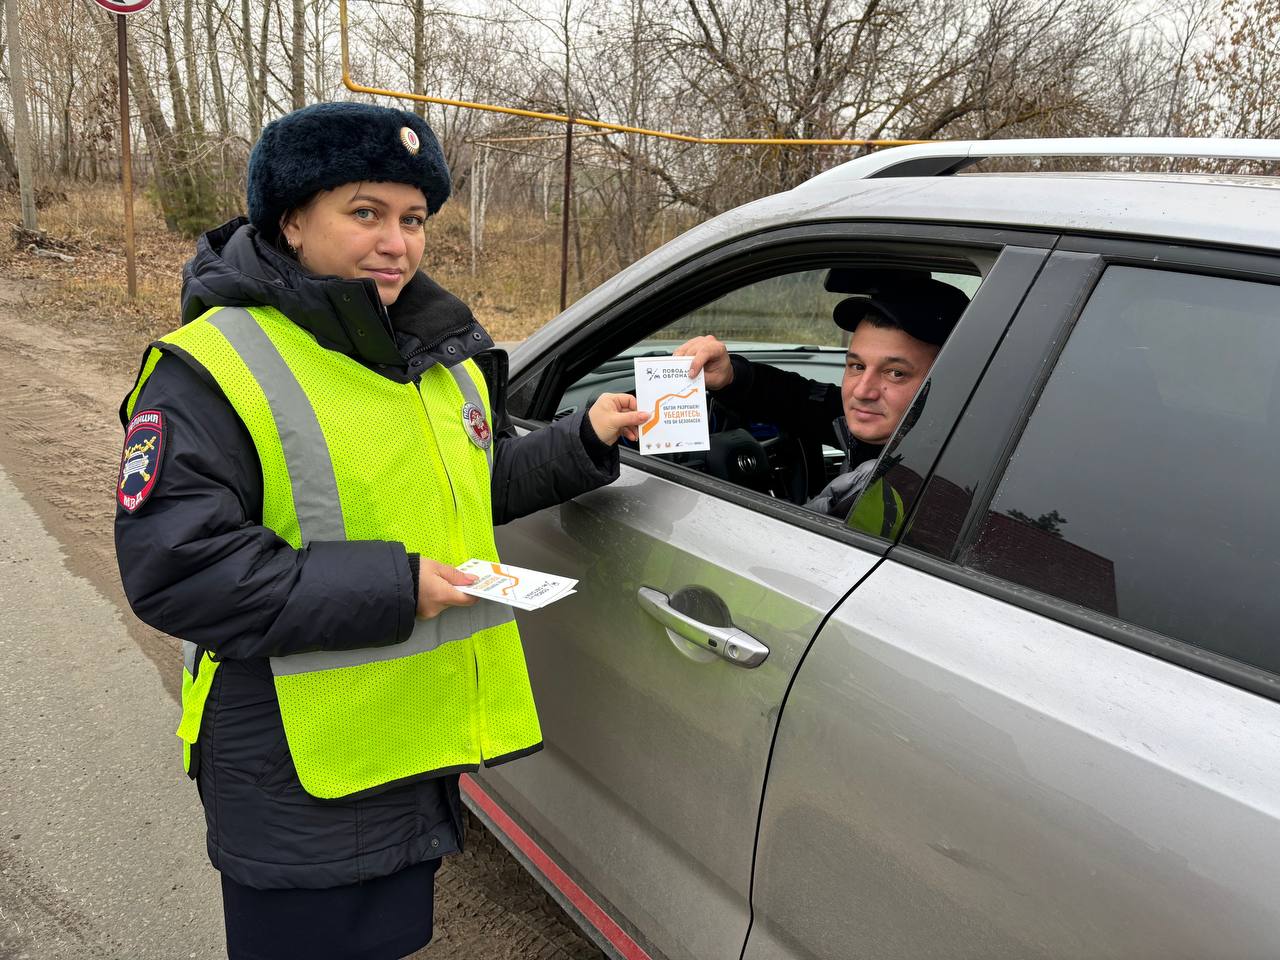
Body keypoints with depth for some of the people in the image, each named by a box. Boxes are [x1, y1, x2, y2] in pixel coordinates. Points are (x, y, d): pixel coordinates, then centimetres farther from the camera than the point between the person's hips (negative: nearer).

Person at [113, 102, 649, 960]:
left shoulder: (441, 350, 8)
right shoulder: (212, 369, -16)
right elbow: (170, 568, -22)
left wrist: (585, 442, 5)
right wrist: (386, 589, -26)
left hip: (427, 749, 7)